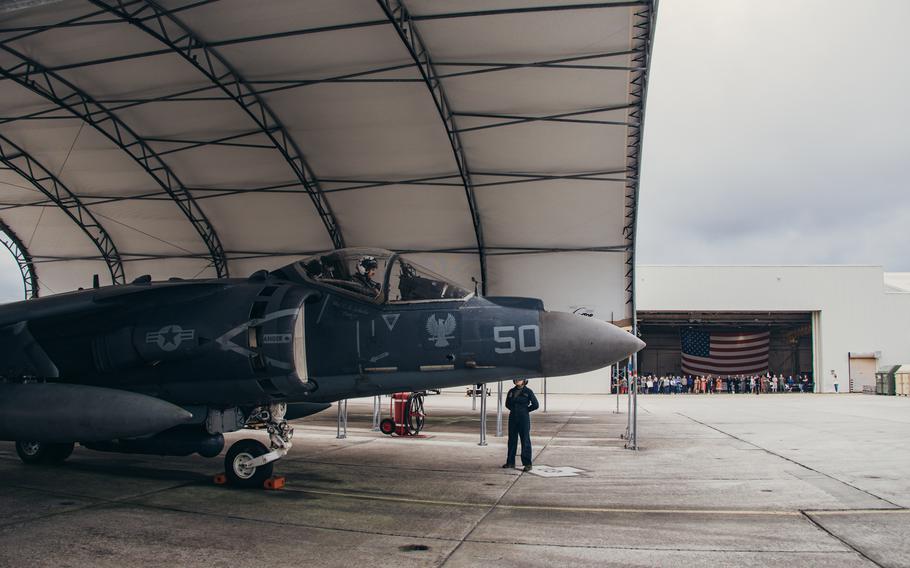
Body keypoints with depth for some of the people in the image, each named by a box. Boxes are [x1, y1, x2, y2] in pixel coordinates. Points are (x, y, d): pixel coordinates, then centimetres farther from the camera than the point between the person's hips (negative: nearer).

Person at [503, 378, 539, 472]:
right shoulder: (511, 391, 8)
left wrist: (525, 410, 0)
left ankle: (527, 464, 1)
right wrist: (514, 410, 9)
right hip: (513, 418, 5)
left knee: (525, 441, -2)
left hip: (524, 419, -5)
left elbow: (535, 405, -3)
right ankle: (510, 462, 17)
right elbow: (507, 404, 22)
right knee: (512, 440, 8)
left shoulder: (528, 392, -4)